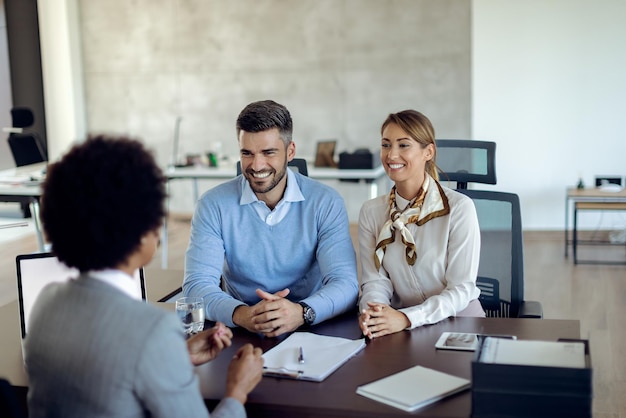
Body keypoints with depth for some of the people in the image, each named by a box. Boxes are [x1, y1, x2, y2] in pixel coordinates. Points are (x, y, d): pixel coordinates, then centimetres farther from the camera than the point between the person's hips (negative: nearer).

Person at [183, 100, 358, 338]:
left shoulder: (325, 203, -4)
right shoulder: (214, 205, -3)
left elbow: (345, 283, -11)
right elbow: (197, 285, -10)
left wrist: (301, 312, -32)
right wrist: (241, 315, -31)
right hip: (240, 336, 0)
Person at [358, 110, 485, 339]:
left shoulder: (459, 208, -9)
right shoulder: (371, 211, 4)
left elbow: (462, 289, -12)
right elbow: (375, 279, 1)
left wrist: (407, 318, -25)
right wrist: (371, 310, -22)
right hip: (401, 328, 3)